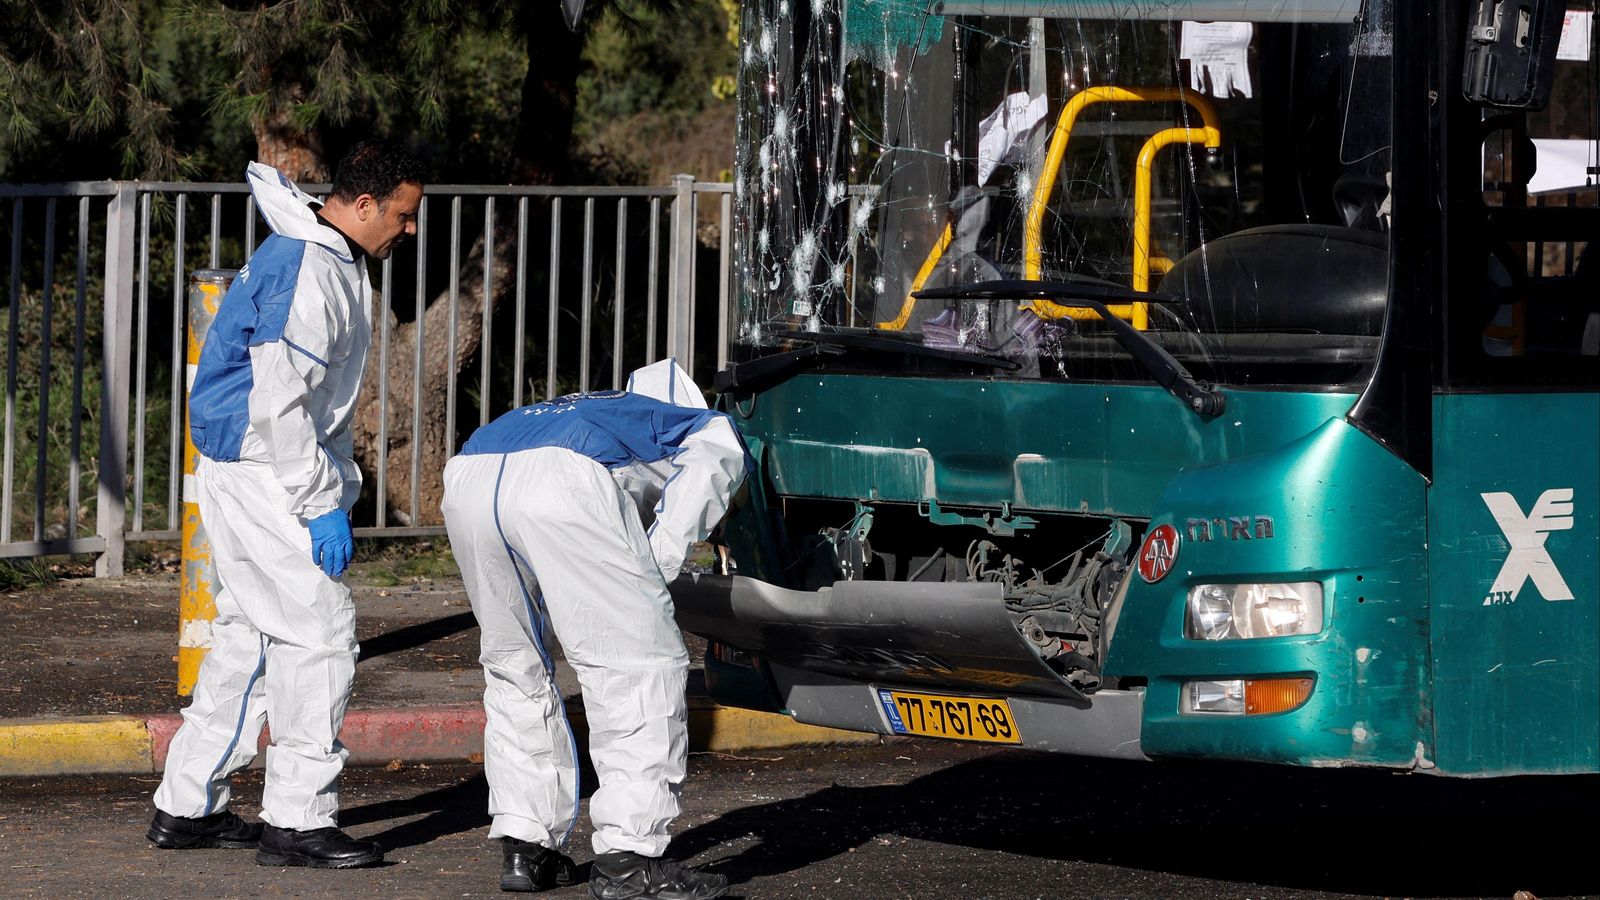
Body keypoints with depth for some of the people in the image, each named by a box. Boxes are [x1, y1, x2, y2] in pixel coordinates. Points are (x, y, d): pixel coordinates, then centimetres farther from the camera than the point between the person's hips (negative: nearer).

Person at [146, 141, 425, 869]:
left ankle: (187, 806, 20)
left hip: (256, 474, 11)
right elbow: (276, 405, -24)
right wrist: (322, 503, -22)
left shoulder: (335, 263, 15)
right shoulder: (305, 273, -19)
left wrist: (337, 484, 21)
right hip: (258, 474, -11)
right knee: (319, 630, -9)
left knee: (252, 633, 14)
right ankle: (297, 821, -6)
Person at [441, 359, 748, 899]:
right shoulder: (719, 436, 30)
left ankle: (524, 849, 23)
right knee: (641, 666, 4)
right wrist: (641, 594, 11)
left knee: (513, 666, 23)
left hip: (466, 476, 6)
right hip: (562, 484, -6)